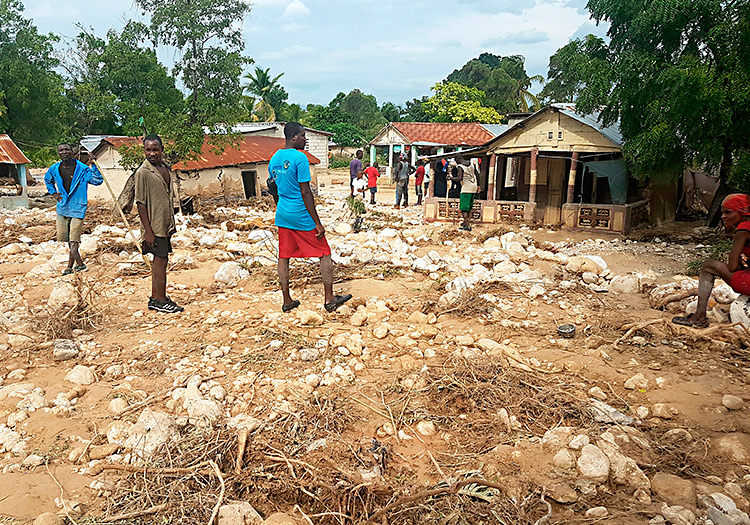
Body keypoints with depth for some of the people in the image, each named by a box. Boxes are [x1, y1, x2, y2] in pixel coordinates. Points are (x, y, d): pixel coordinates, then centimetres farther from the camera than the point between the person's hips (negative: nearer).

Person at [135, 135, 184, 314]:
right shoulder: (143, 172, -12)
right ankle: (161, 300, 6)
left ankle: (155, 298, 23)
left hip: (165, 224, 8)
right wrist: (148, 231, -18)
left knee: (160, 260, 13)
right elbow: (140, 203, -14)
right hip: (154, 225, -8)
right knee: (160, 261, -4)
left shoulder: (166, 169, 11)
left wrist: (172, 223, 19)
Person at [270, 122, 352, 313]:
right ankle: (329, 299, 11)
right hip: (301, 215, -7)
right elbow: (305, 192, -18)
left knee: (284, 256, 11)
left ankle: (287, 301, 18)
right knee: (324, 254, 6)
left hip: (282, 215, 8)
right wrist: (318, 223, -15)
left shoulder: (274, 159, 8)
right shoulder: (300, 157, -16)